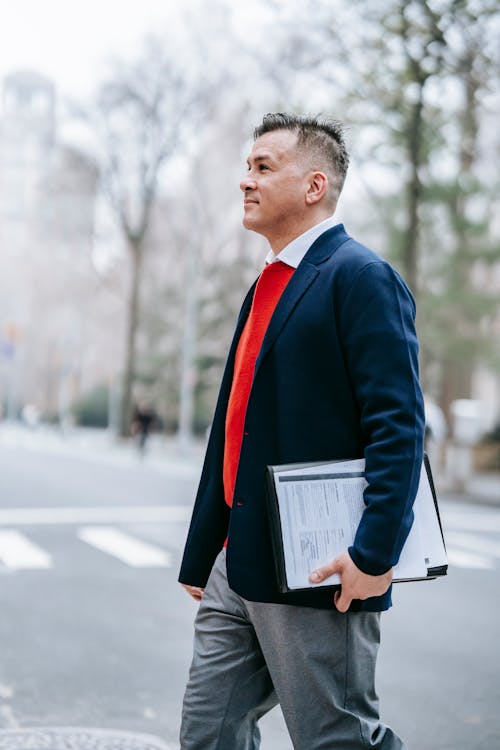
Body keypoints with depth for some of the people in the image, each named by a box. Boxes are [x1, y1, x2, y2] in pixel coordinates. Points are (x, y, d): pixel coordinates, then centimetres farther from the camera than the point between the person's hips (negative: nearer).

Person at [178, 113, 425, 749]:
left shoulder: (361, 276, -9)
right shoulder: (267, 286, 18)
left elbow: (398, 426, -18)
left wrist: (375, 553, -25)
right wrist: (201, 556, 20)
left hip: (318, 577, -9)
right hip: (238, 571, 9)